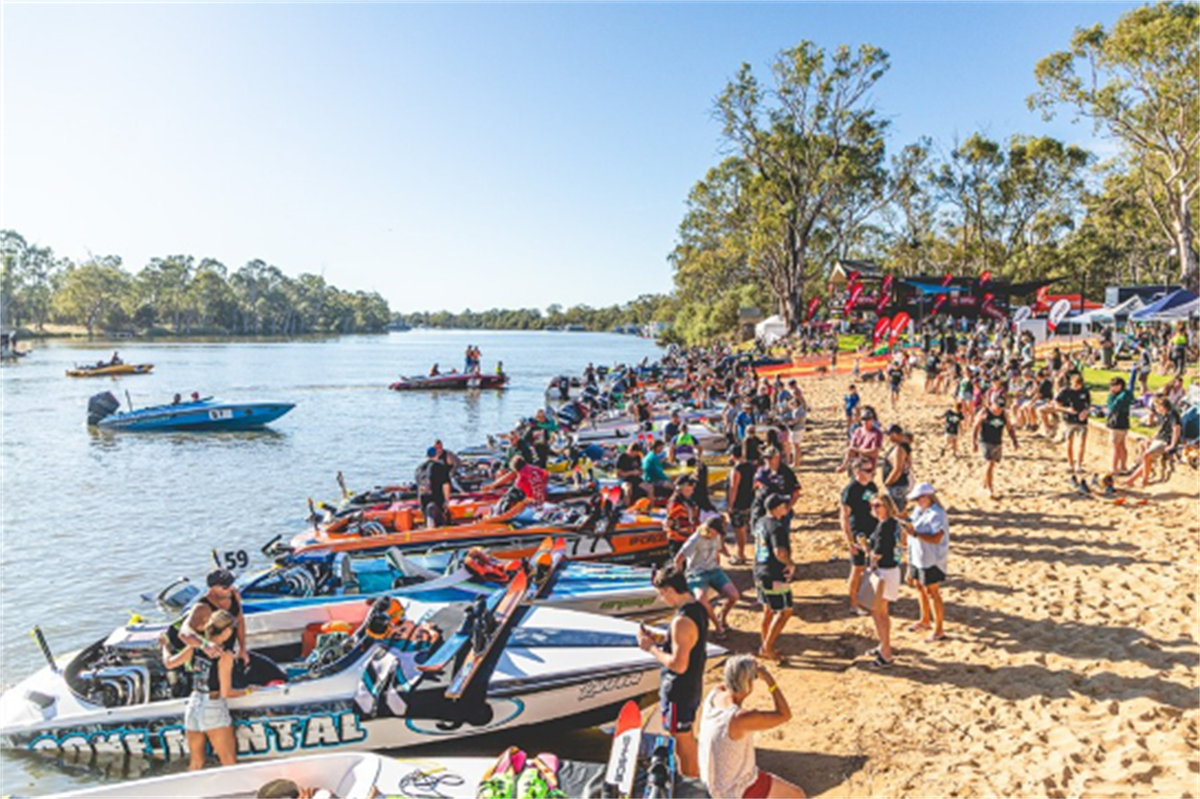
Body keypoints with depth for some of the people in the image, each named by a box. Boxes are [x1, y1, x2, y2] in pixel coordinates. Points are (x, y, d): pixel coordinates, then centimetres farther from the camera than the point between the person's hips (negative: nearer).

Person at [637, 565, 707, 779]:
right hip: (693, 686, 10)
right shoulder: (698, 608, 0)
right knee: (688, 736, 26)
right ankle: (695, 777, 42)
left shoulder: (682, 621, -30)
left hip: (679, 691, -10)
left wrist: (651, 648, -18)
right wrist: (659, 638, 4)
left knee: (682, 743, 9)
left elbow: (678, 664, -29)